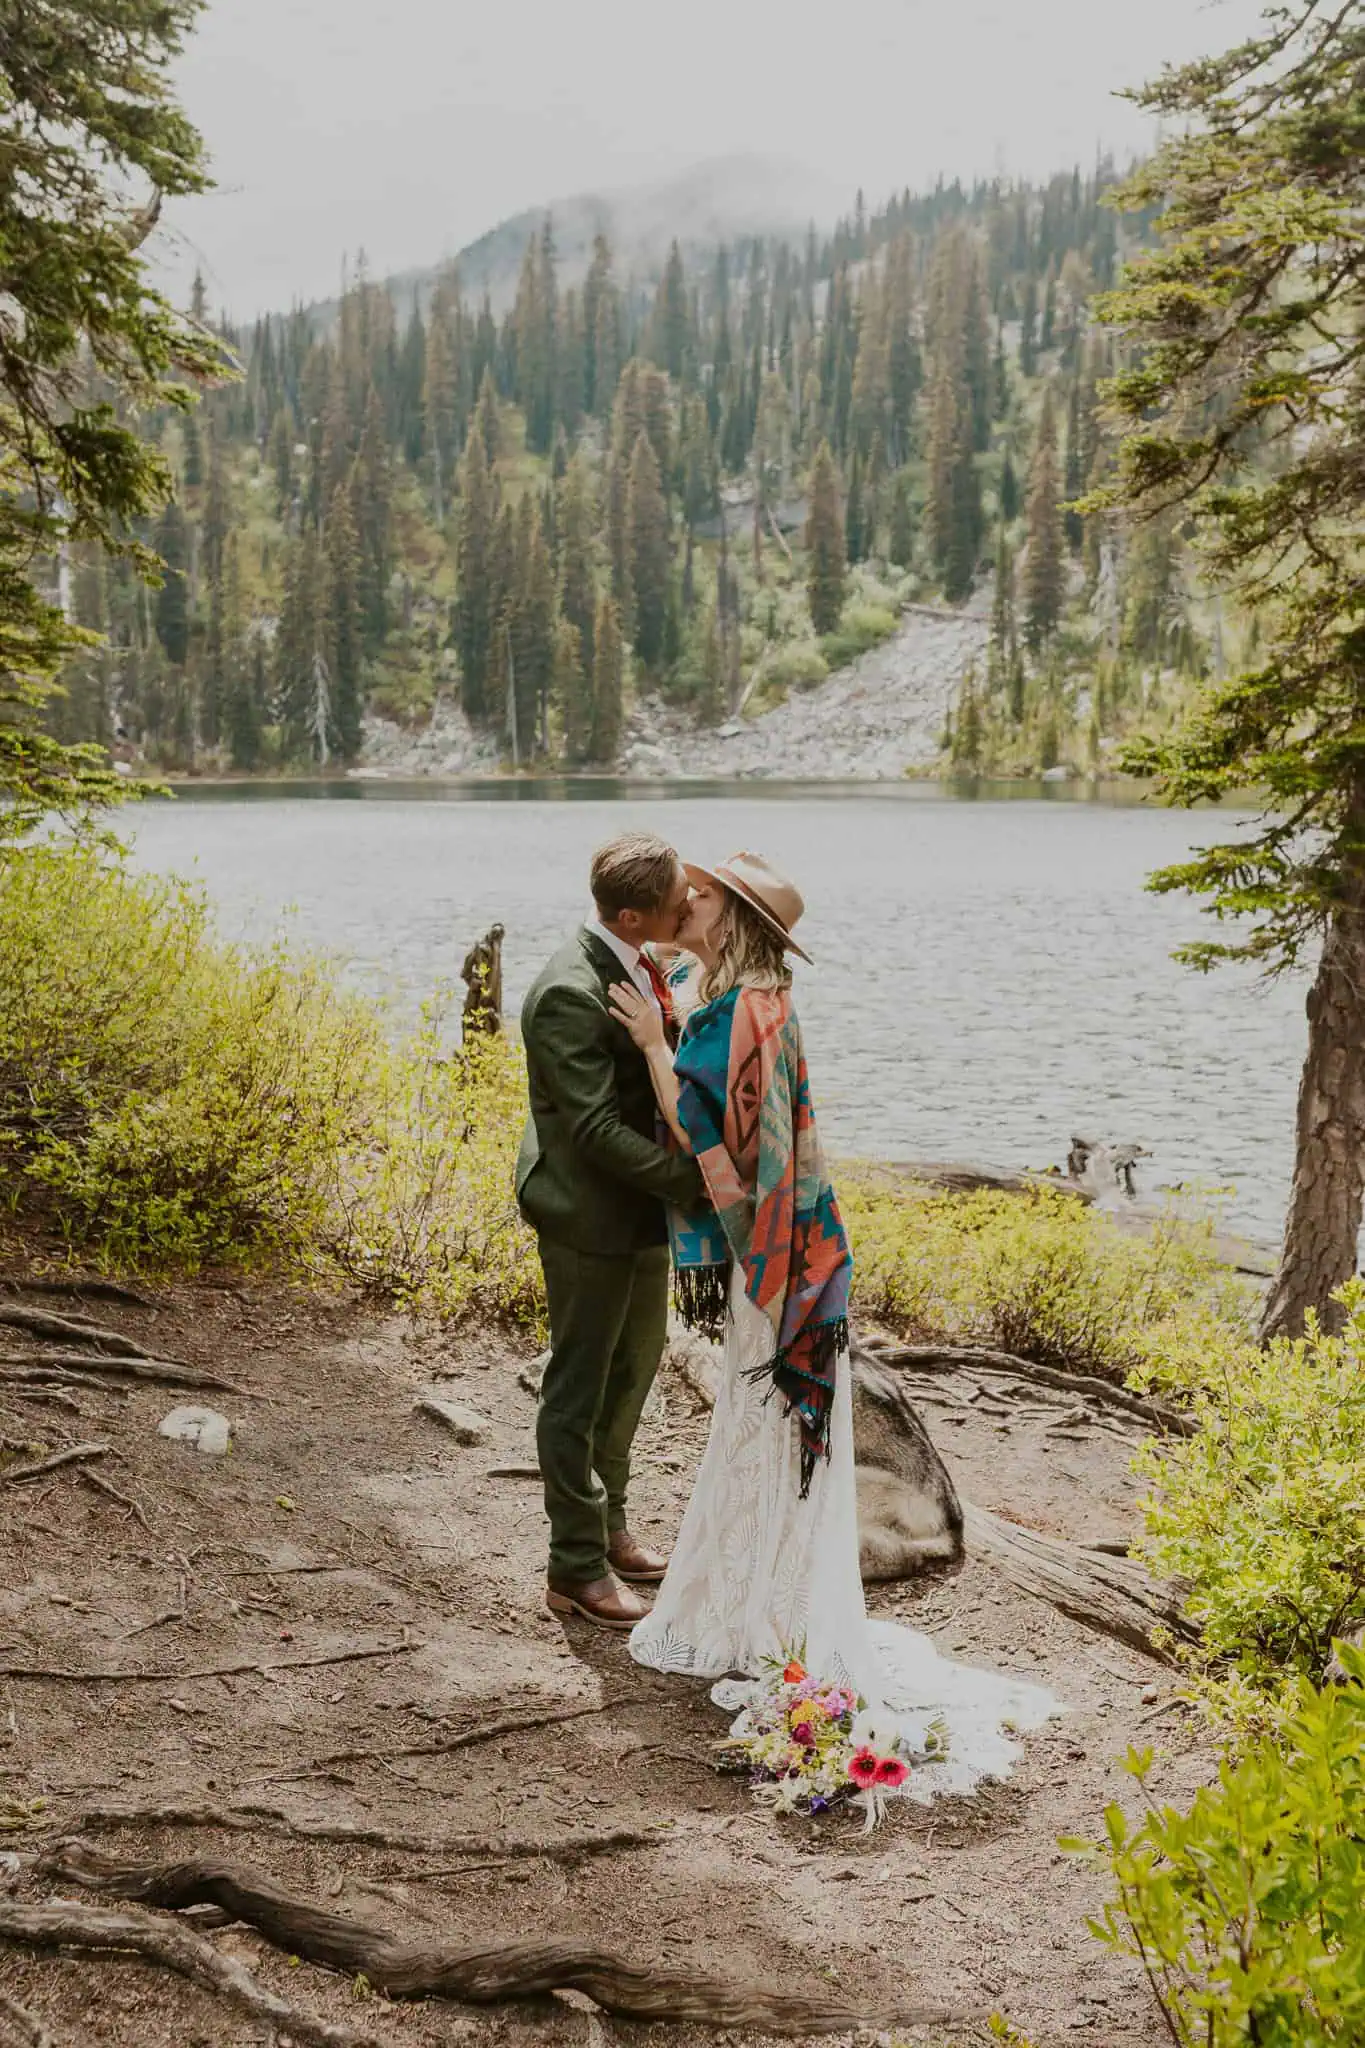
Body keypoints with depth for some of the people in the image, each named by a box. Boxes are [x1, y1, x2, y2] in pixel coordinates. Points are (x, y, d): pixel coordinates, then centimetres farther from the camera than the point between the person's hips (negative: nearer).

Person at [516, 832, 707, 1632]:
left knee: (633, 1370, 22)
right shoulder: (570, 993, -26)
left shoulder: (643, 968, 2)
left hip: (643, 1206, 9)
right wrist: (693, 1181, -27)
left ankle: (609, 1525, 41)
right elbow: (597, 1126, -28)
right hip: (590, 1216, -9)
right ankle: (577, 1566, 19)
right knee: (582, 1388, 5)